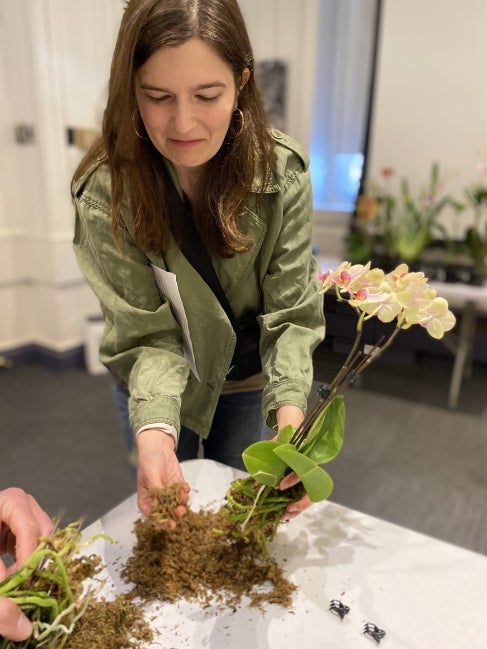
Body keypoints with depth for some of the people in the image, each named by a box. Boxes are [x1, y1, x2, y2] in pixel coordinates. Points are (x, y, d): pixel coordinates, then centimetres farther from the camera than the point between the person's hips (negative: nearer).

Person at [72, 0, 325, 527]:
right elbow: (147, 335, -25)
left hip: (250, 378, 1)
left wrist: (290, 412, -39)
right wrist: (154, 432, -41)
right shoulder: (104, 193, -27)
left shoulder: (281, 172, -24)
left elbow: (291, 311, -23)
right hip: (154, 385, 0)